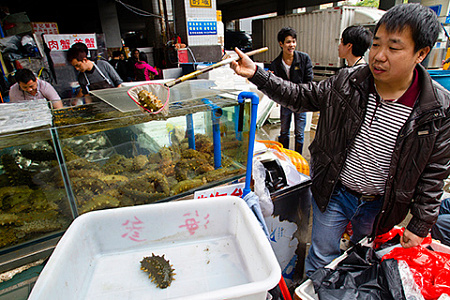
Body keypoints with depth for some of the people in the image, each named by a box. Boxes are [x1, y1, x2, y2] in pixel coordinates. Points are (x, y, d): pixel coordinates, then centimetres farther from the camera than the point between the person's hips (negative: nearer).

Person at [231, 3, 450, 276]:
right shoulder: (346, 83, -14)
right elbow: (299, 96, -5)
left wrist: (420, 225, -1)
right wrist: (256, 74, -15)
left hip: (380, 205, 1)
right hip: (334, 193, 0)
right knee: (322, 258, 16)